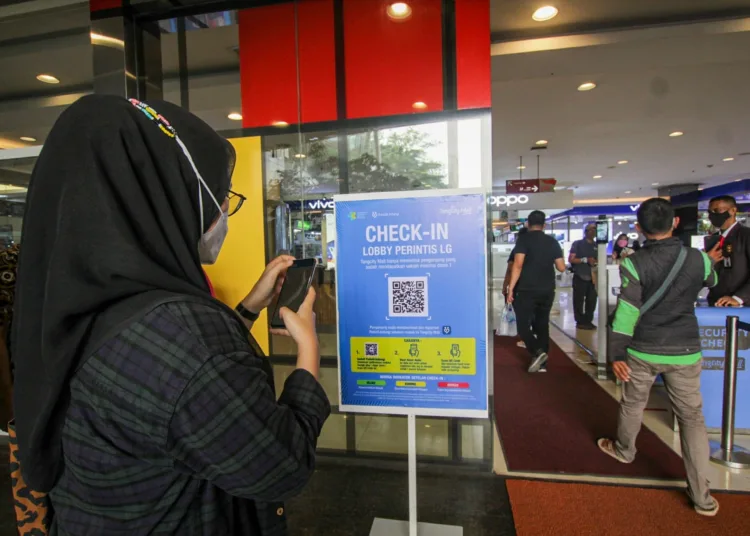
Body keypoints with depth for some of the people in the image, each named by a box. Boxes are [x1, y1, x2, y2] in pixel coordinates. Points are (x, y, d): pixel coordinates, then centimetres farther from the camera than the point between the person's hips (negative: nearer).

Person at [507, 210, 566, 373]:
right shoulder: (552, 242, 7)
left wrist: (511, 288, -13)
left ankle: (537, 352, -16)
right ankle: (542, 364, 16)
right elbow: (561, 268, 8)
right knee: (542, 325, 13)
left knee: (523, 325, 5)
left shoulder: (524, 239, -6)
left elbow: (518, 265, -16)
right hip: (547, 291, 5)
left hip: (527, 290, -5)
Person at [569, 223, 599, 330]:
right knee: (578, 300, -2)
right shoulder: (577, 244, 0)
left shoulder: (597, 245, 14)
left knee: (592, 300, 5)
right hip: (579, 277, -5)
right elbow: (570, 259, -7)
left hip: (592, 278, 5)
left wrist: (596, 263, -2)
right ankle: (580, 321, 7)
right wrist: (585, 260, -18)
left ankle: (588, 321, 17)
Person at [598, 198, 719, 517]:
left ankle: (623, 450, 44)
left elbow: (627, 311, -18)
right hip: (685, 351, 2)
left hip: (642, 350, -2)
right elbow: (711, 283, 17)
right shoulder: (698, 260, -6)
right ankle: (702, 495, 19)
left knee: (632, 405, 20)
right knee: (692, 417, 13)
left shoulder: (634, 264, -16)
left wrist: (617, 353, -12)